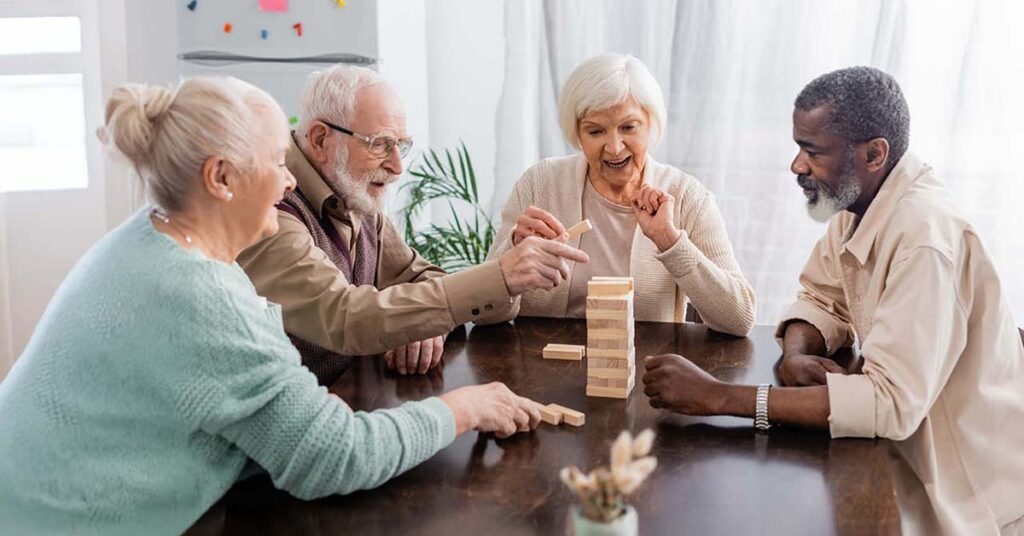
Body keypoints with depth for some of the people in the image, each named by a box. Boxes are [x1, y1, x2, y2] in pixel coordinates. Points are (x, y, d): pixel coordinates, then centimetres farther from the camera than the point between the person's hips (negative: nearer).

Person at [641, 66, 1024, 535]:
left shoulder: (924, 236, -28)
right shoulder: (855, 205, -1)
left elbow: (891, 401, -32)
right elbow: (821, 300, 11)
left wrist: (719, 397, -33)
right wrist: (795, 354, -13)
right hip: (913, 461, 7)